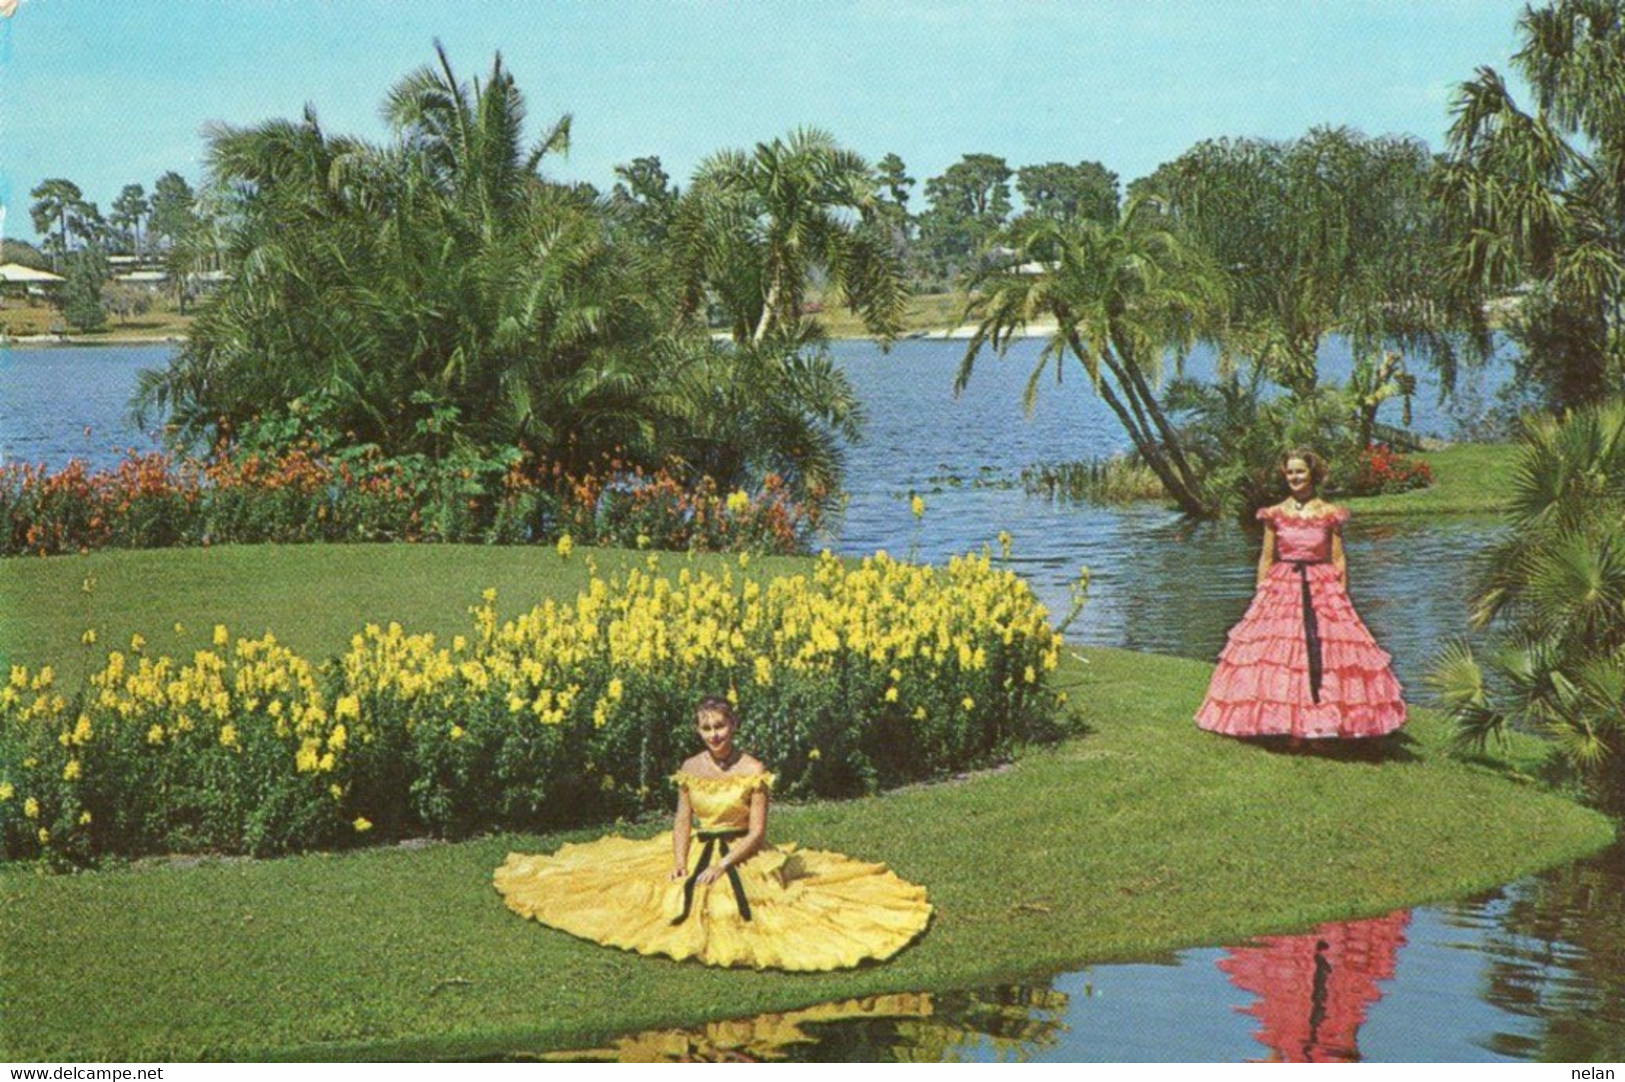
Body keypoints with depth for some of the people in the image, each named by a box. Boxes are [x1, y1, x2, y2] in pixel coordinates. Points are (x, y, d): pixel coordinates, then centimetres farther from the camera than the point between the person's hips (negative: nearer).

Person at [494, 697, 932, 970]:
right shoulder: (690, 769, 1)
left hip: (741, 859, -4)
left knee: (733, 916, -20)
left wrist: (721, 867, -20)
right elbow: (682, 822, 4)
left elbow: (756, 832, -12)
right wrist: (679, 863, -13)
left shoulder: (752, 771, -12)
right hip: (697, 855, 4)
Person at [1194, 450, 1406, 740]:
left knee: (1326, 648, -7)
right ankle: (1286, 726, -2)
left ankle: (1324, 727, -3)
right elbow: (1266, 559, 8)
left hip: (1322, 589, -1)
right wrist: (1260, 595, 4)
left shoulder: (1329, 515, 3)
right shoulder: (1275, 514, 5)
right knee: (1280, 649, -5)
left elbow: (1339, 560, 4)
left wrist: (1342, 596, -1)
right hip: (1282, 588, 1)